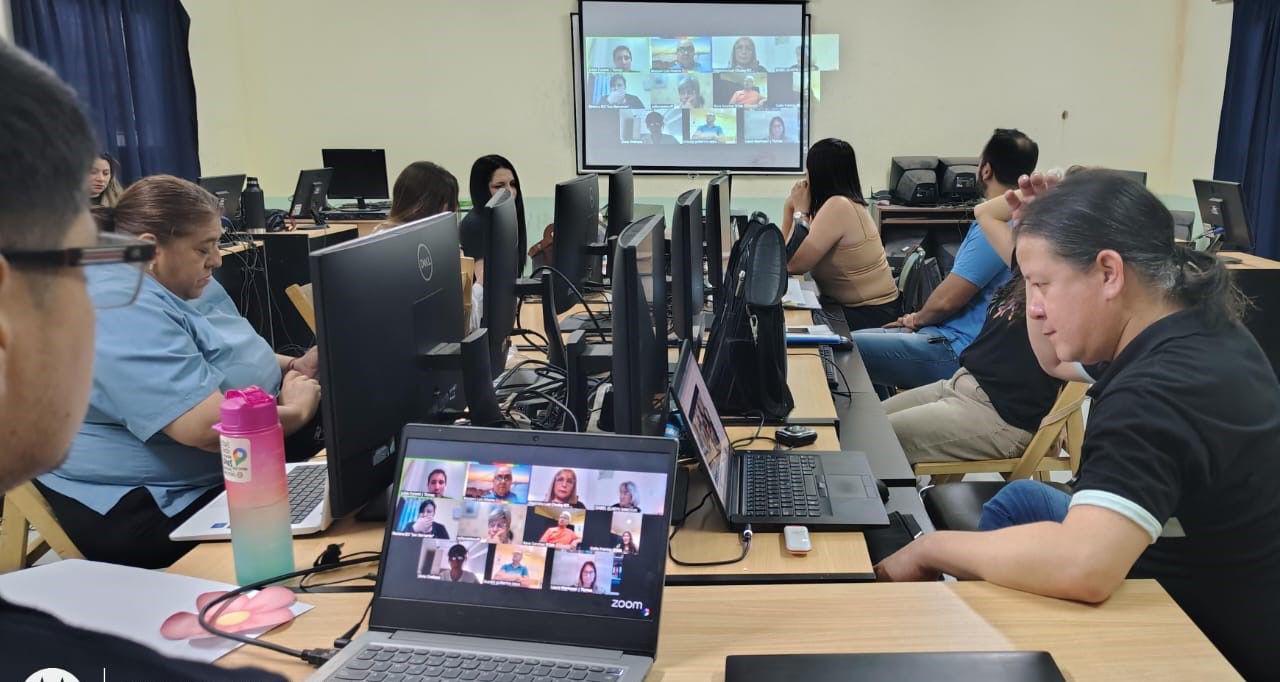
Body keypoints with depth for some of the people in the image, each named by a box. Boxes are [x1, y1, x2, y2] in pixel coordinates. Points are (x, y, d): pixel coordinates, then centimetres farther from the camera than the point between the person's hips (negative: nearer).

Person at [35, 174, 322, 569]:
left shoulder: (189, 285, 8)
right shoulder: (123, 312, -24)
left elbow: (228, 362, 20)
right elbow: (210, 427, -32)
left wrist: (293, 367, 1)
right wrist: (297, 411, -16)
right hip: (147, 513, -9)